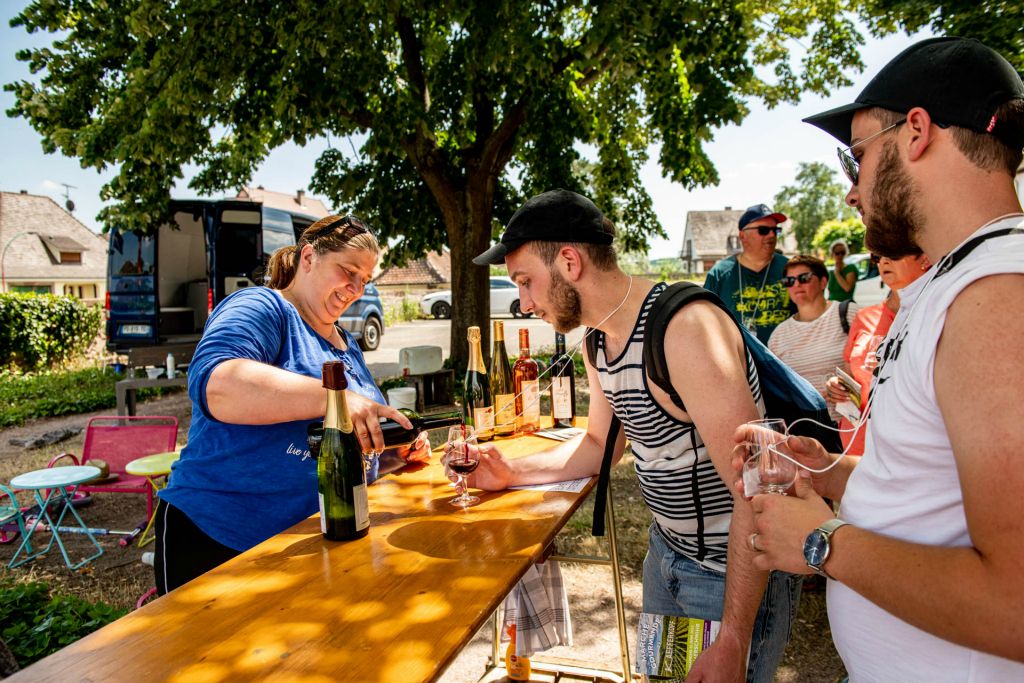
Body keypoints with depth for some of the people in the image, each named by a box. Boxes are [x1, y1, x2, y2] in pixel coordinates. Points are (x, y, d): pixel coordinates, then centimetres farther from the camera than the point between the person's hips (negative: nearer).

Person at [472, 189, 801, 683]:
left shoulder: (685, 327, -29)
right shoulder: (598, 343, 0)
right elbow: (600, 444, 14)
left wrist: (732, 643, -26)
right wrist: (513, 472, 0)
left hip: (738, 572, -8)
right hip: (667, 549, 8)